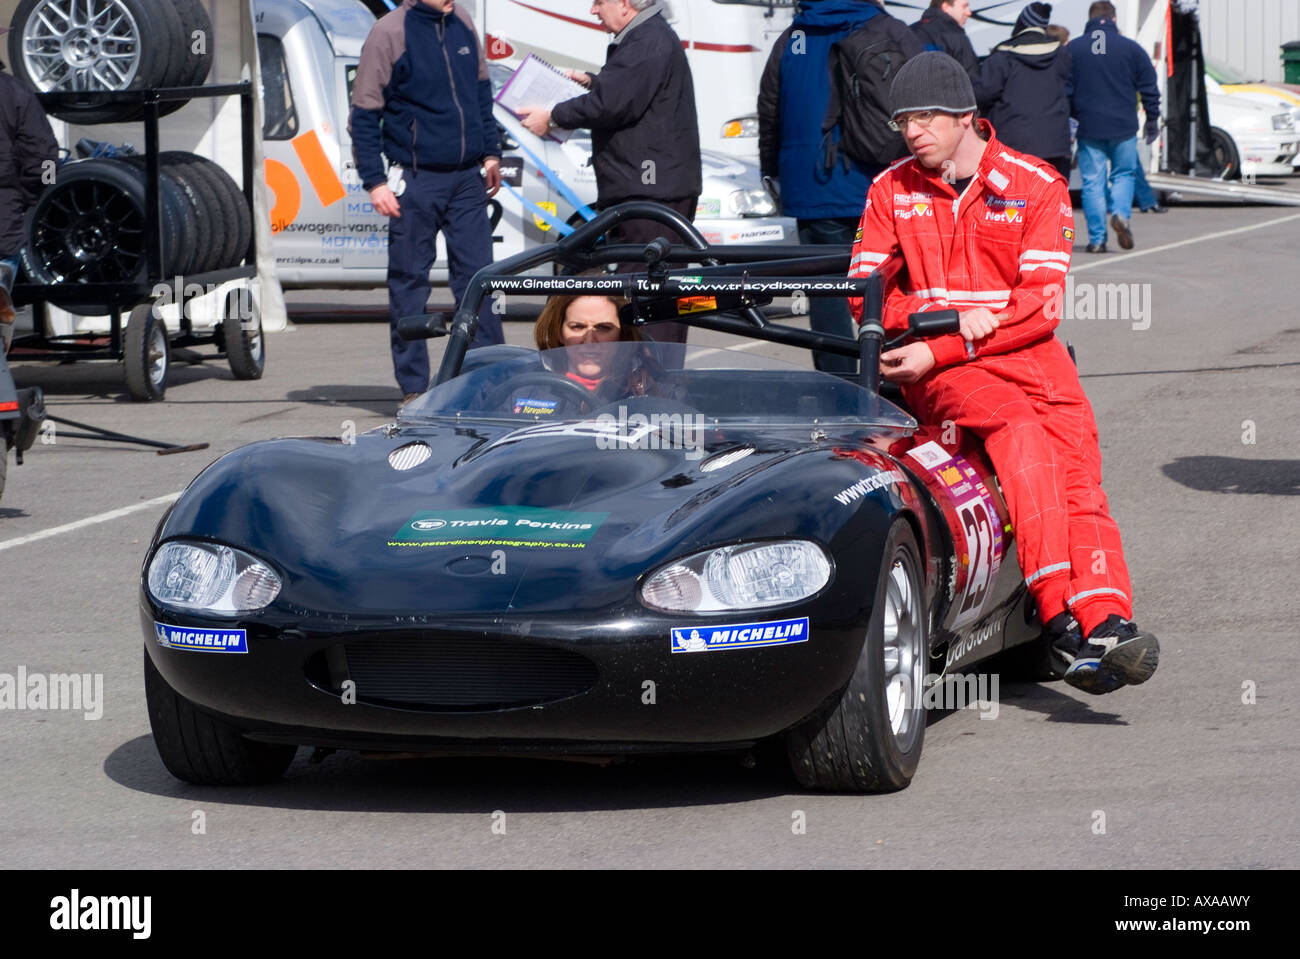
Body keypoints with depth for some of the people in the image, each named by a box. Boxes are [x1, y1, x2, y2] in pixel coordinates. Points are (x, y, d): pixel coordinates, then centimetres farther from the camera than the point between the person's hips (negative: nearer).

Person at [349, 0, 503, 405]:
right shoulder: (390, 33, -9)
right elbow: (364, 114, -6)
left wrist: (491, 152, 18)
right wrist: (374, 181, -10)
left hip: (467, 178, 5)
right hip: (416, 181, -5)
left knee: (478, 276, 4)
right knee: (409, 282, 2)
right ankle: (413, 387, 8)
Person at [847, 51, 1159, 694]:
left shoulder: (1037, 188, 4)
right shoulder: (890, 191, 11)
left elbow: (1041, 305, -4)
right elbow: (865, 297, 6)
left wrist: (939, 350, -14)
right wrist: (953, 318, -12)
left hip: (1029, 355, 1)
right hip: (939, 372, -1)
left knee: (1078, 483, -23)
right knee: (1020, 432, -32)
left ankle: (1108, 627, -41)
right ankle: (1061, 619, -42)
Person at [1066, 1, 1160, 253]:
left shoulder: (1072, 49, 1)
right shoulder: (1131, 48, 1)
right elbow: (1149, 88, 6)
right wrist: (1152, 120, 17)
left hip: (1088, 128, 0)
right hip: (1124, 127, 0)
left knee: (1092, 182, 4)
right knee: (1124, 174, 16)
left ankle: (1097, 239, -1)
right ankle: (1121, 213, -11)